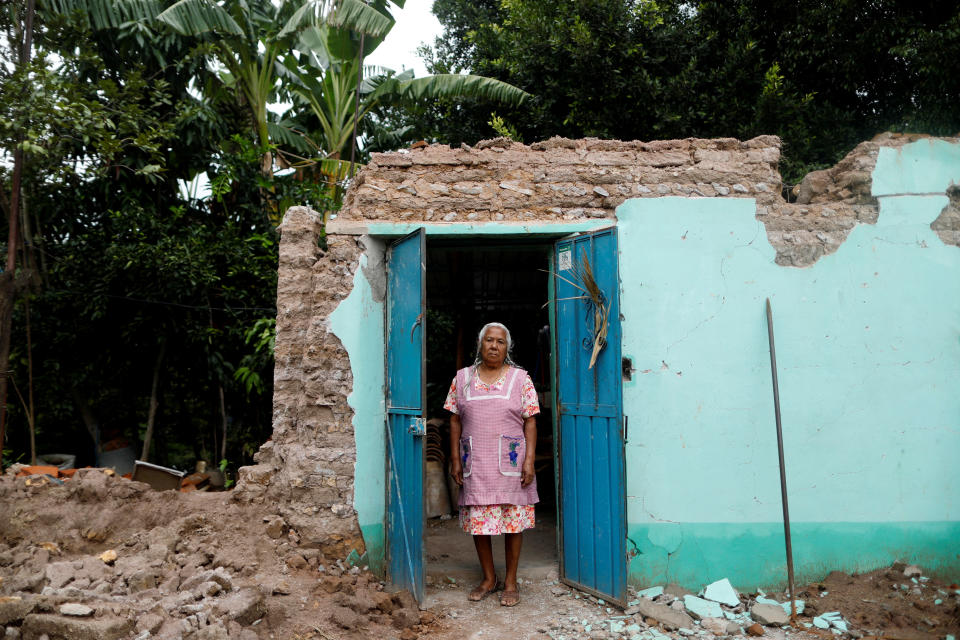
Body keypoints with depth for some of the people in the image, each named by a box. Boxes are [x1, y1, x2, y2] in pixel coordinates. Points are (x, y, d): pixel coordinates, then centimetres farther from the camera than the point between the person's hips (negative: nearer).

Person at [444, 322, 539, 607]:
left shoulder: (520, 379, 2)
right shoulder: (462, 378, 7)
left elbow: (530, 422, -1)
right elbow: (455, 421, 8)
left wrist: (529, 460, -9)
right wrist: (455, 459, 2)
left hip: (510, 463, -2)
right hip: (474, 465, 2)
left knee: (512, 520, 4)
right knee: (477, 520, 7)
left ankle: (511, 581, 19)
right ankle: (489, 578, 25)